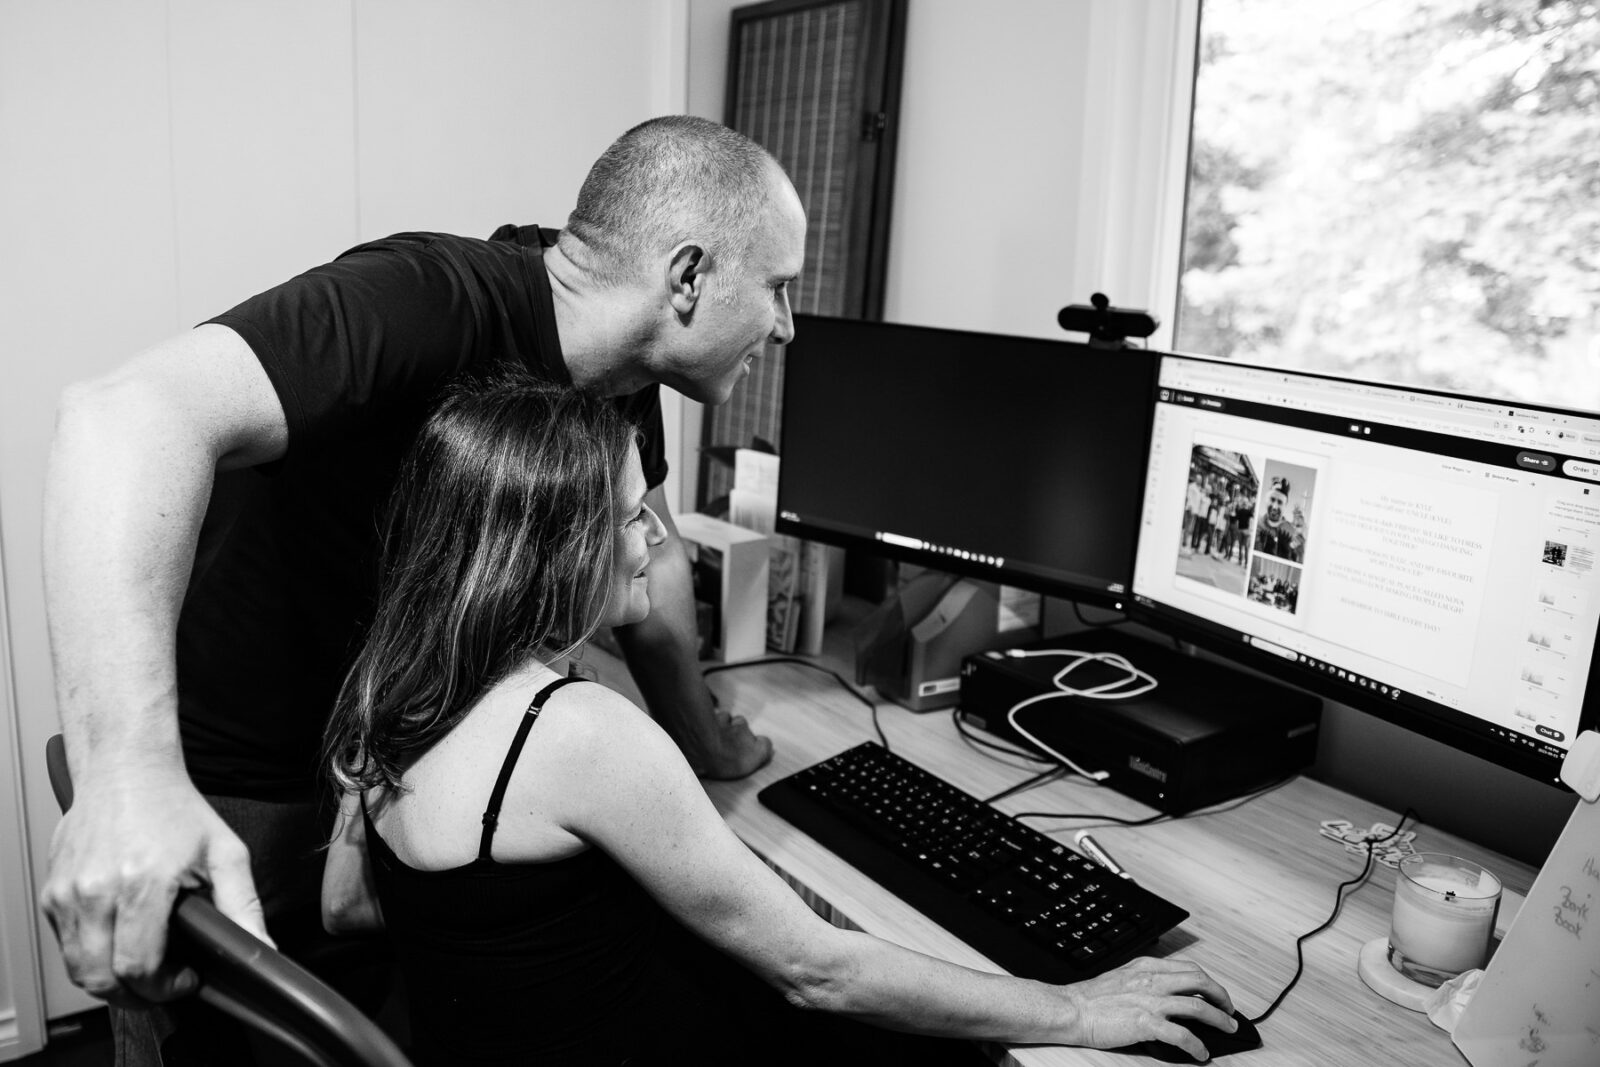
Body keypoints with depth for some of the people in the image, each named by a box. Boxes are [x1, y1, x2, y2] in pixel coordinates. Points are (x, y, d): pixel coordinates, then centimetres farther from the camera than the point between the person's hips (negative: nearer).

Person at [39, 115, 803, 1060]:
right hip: (236, 800, -7)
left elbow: (648, 559, 9)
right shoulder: (433, 302, -31)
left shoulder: (624, 377, -5)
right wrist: (130, 769, -54)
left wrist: (701, 742, 13)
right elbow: (131, 414, -44)